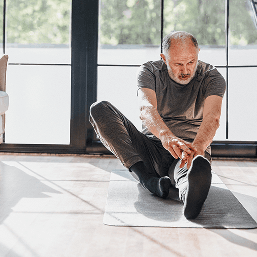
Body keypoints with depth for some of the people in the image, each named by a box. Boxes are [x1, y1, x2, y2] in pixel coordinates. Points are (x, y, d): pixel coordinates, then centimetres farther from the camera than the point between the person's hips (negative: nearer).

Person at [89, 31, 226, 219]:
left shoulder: (211, 77, -3)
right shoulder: (150, 72, -2)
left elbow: (212, 117, -23)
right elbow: (147, 109, -23)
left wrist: (198, 146, -46)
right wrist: (166, 136, -47)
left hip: (191, 150, -2)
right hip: (151, 149, 2)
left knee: (200, 167, -40)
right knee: (100, 110, -20)